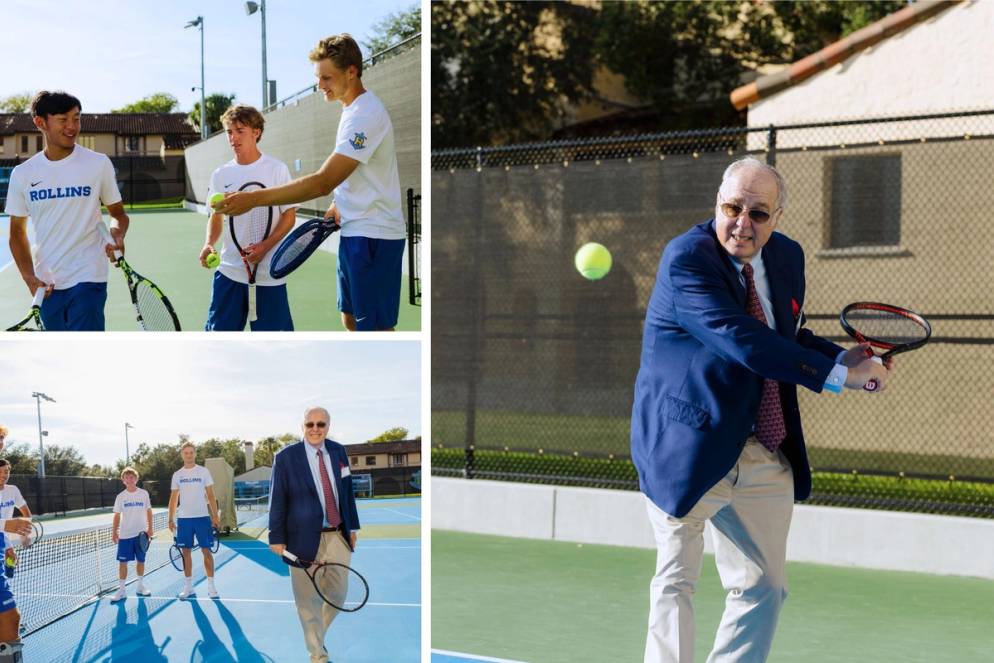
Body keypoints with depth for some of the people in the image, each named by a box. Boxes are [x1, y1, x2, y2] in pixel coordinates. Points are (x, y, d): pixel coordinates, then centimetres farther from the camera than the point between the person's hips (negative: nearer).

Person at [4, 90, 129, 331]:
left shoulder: (99, 164, -1)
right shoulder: (23, 174, 4)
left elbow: (118, 213, 9)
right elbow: (18, 232, 11)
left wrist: (117, 234, -15)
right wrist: (29, 277, -4)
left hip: (88, 280, -3)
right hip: (47, 285, 4)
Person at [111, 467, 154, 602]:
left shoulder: (144, 494, 1)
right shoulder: (121, 496, 1)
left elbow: (149, 512, 7)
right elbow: (117, 516, 4)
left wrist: (150, 528, 1)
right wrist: (114, 532, -2)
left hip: (141, 534, 1)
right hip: (125, 535, 0)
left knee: (140, 560, 8)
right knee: (123, 562, -2)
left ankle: (140, 587, 22)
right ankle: (121, 590, 1)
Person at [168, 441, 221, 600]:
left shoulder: (203, 472, 1)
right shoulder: (177, 475, 7)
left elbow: (210, 496, 1)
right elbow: (173, 498, 11)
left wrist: (215, 516, -5)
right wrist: (171, 519, 4)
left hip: (202, 517, -2)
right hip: (184, 518, 2)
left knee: (206, 551, -3)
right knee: (186, 551, 4)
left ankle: (211, 586, 1)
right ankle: (188, 586, 11)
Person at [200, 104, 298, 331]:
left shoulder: (277, 169, -2)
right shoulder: (221, 175, 8)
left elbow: (289, 216, -3)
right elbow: (215, 216, 16)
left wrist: (265, 246, -17)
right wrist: (209, 244, -5)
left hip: (268, 273, -3)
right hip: (229, 271, 3)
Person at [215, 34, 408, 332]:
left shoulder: (365, 115, -21)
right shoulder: (352, 109, 12)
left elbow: (323, 182, -29)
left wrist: (254, 199, -32)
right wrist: (340, 204, 6)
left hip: (372, 236, -10)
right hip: (356, 232, 10)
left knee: (375, 327, -7)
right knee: (351, 319, 15)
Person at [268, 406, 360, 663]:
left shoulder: (338, 452, 6)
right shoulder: (286, 457, -7)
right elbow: (277, 500, -6)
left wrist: (352, 527, 15)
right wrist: (277, 538, -8)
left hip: (338, 537, 4)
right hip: (305, 538, -4)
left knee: (338, 593, 13)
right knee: (309, 599, 3)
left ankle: (316, 634, 38)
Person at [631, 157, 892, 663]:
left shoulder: (787, 257, 6)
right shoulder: (686, 259, -18)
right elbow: (743, 341, -28)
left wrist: (841, 358, -1)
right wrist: (838, 375, -26)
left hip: (767, 458, 7)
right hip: (689, 450, -7)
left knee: (764, 588, 11)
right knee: (675, 583, 0)